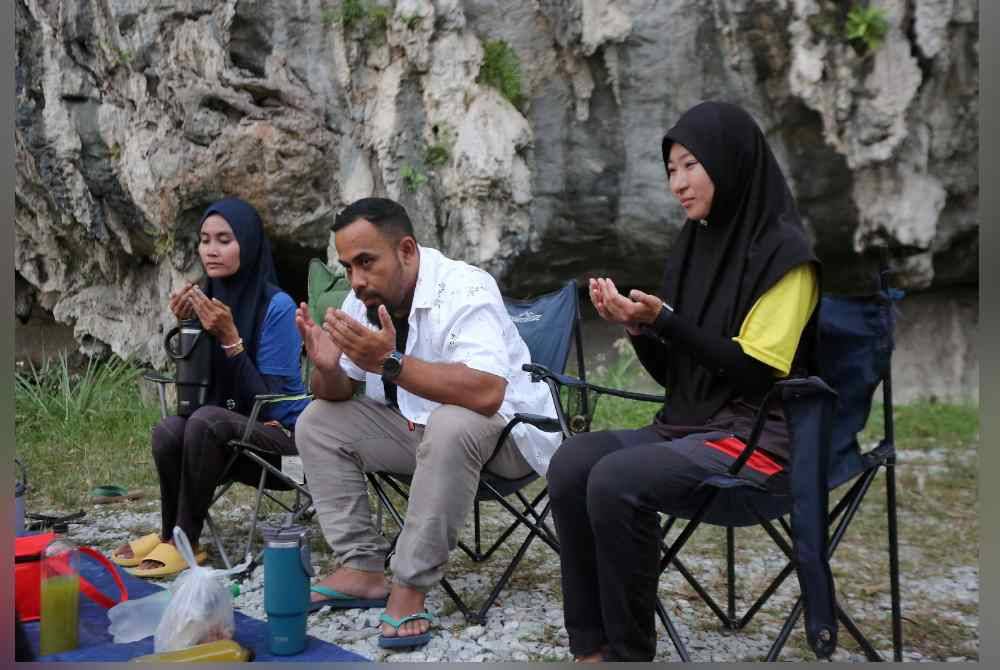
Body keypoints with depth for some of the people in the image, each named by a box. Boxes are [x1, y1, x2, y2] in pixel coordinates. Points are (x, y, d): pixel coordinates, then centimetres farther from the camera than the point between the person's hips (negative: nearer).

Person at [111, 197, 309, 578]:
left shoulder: (277, 306, -15)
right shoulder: (210, 298, 2)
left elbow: (268, 401, -17)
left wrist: (229, 338, -25)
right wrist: (186, 326, -11)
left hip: (281, 432, -5)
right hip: (232, 434, 5)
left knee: (206, 421, -32)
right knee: (169, 431, -25)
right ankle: (170, 534, -3)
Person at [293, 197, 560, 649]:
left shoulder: (464, 290, -25)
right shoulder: (364, 298, -3)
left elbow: (486, 393, -39)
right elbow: (337, 394, 2)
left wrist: (390, 363, -43)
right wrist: (326, 366, -21)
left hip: (505, 431, -7)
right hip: (417, 427, 8)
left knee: (450, 426, -38)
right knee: (318, 422, -2)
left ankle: (410, 588, -25)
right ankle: (362, 569, -5)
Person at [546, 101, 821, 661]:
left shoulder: (785, 251, -8)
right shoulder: (698, 241, 14)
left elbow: (756, 372, -15)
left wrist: (663, 321, -20)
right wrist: (636, 326, -6)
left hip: (758, 437, -7)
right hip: (688, 425, 7)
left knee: (616, 480, -30)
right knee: (571, 463, -19)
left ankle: (628, 651, -13)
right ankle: (591, 644, -15)